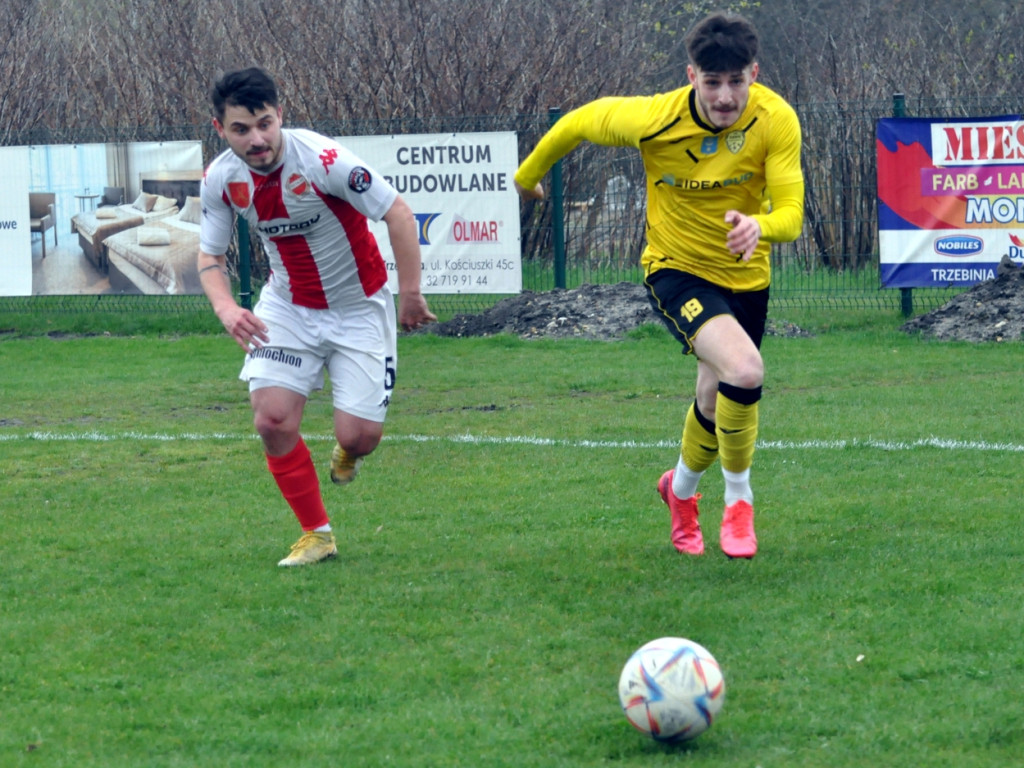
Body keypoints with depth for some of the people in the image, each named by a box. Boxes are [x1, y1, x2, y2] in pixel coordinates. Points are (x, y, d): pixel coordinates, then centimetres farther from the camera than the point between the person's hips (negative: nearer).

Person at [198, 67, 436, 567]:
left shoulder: (322, 160, -27)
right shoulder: (220, 179, -12)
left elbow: (398, 214, -21)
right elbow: (210, 254, 1)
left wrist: (411, 295, -18)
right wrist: (225, 308, -19)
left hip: (359, 308, -4)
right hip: (287, 307, 4)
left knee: (358, 436, -9)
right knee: (273, 420, -13)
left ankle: (346, 453, 32)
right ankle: (316, 534, 7)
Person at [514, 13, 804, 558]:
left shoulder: (777, 121, -21)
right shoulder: (655, 119, -24)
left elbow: (791, 213, -24)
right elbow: (579, 122, -5)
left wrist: (758, 226, -48)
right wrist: (528, 174, 10)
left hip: (745, 276, 3)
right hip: (676, 268, -3)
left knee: (717, 401, 17)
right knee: (744, 369, -28)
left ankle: (682, 488, 50)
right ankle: (738, 499, -5)